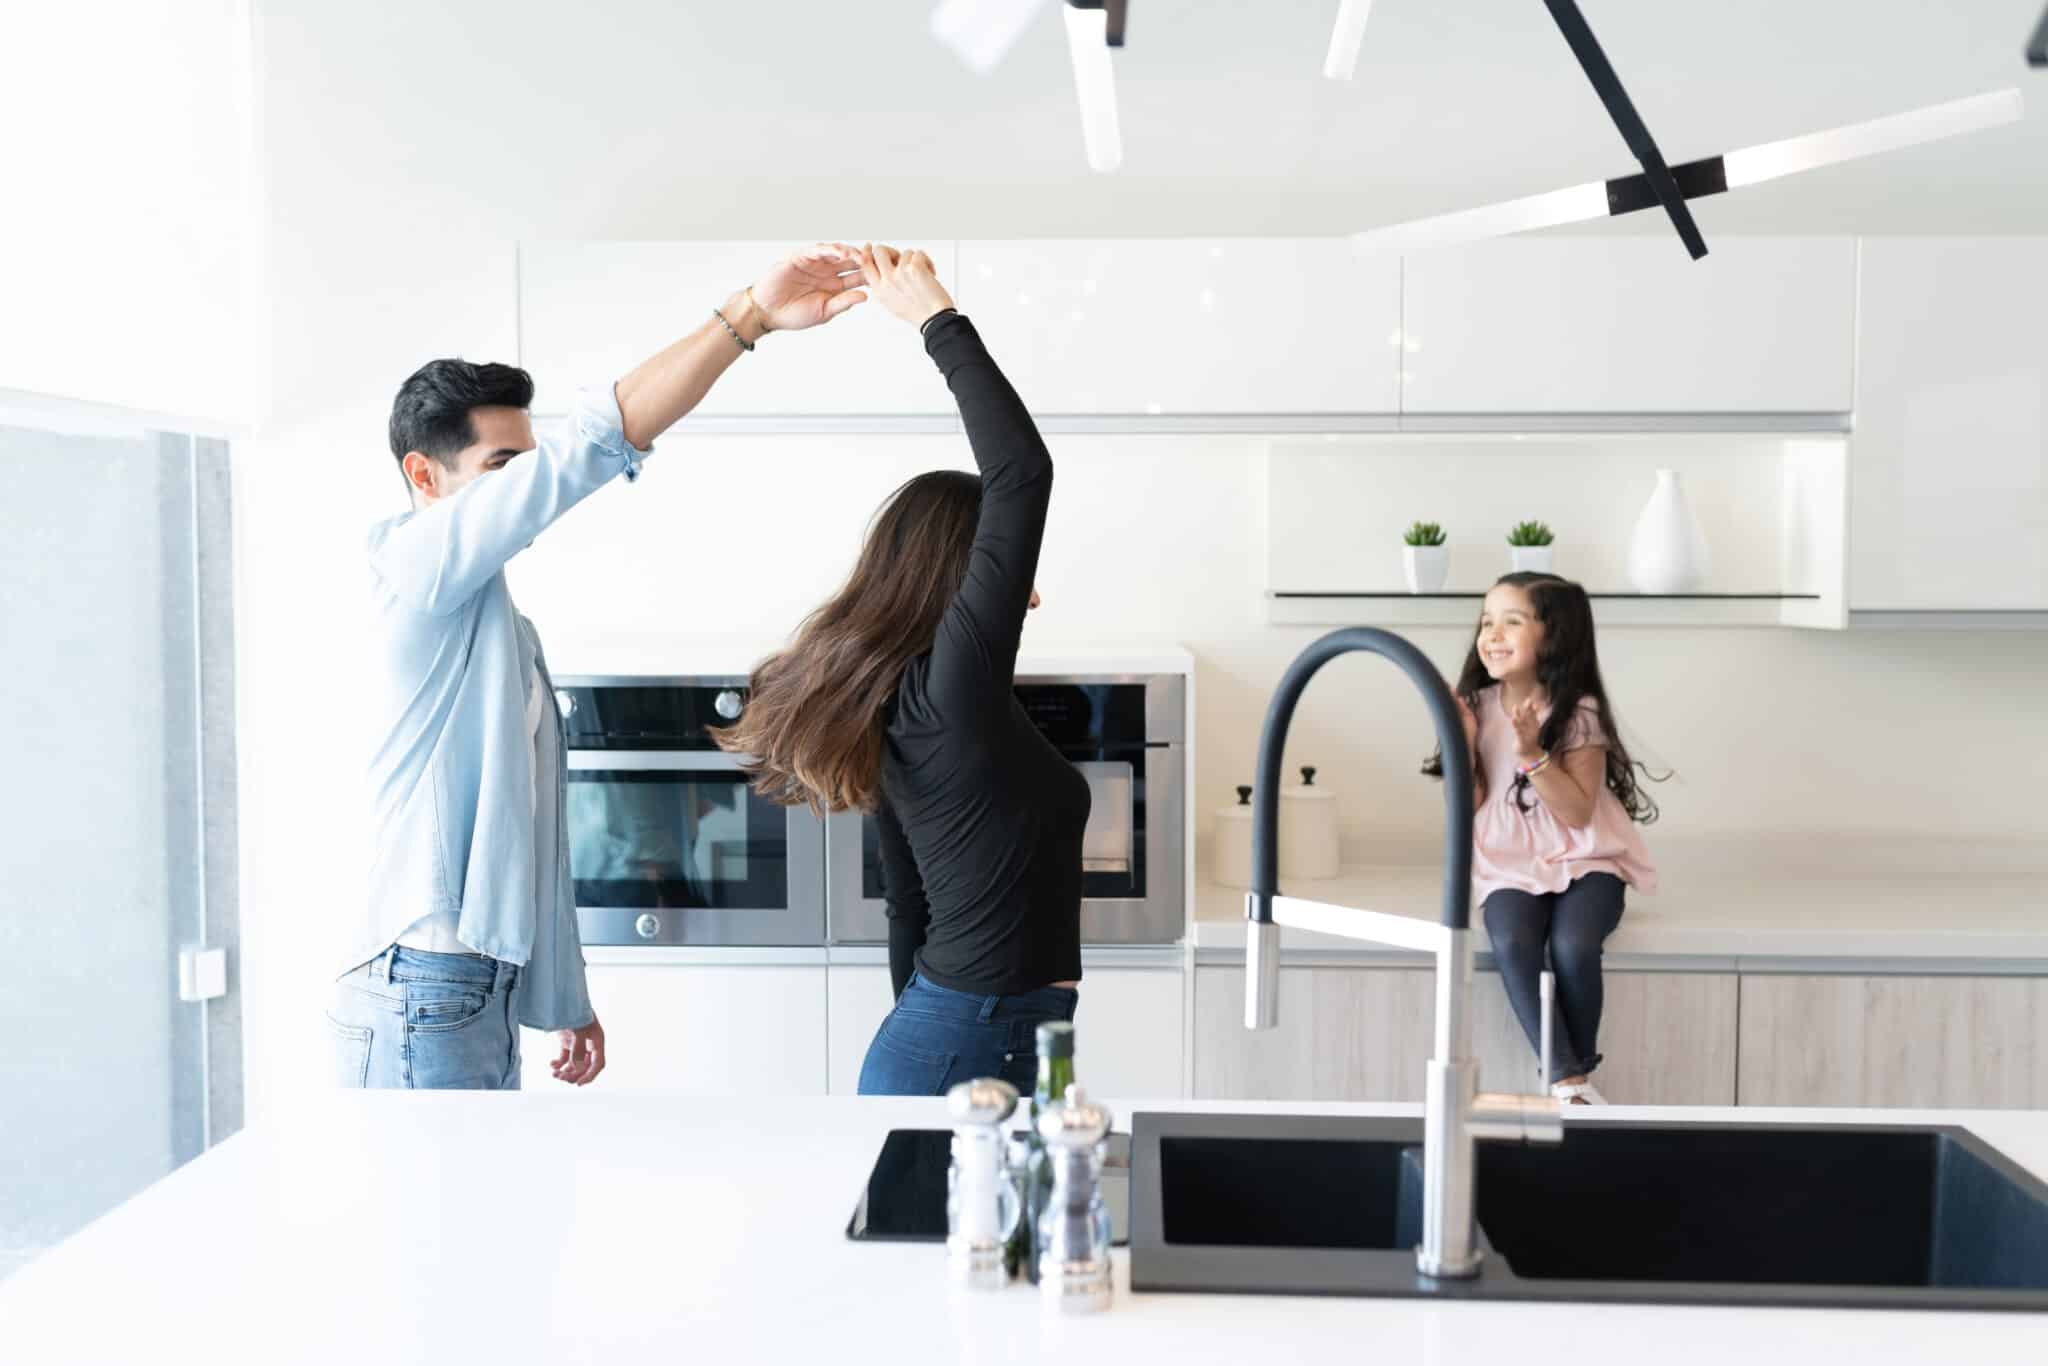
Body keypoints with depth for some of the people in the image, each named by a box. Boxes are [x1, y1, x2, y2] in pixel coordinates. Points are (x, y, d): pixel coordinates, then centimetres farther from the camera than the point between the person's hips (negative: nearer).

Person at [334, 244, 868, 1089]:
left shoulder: (508, 628, 18)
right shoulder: (416, 562, -8)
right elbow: (588, 442, -21)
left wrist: (563, 1003, 19)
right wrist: (749, 315, -23)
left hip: (486, 990, 9)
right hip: (421, 995, -9)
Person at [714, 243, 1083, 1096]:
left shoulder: (894, 715, 9)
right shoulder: (953, 688, -17)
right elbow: (1023, 468, -23)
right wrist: (939, 321, -14)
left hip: (935, 1031, 9)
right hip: (968, 1056, -9)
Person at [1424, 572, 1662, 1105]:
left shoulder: (1579, 713, -9)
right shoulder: (1478, 707, 2)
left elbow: (1579, 812, -15)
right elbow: (1468, 809, 2)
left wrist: (1531, 753, -24)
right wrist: (1463, 746, -12)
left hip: (1584, 859, -2)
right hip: (1512, 863, 2)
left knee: (1573, 945, -29)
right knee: (1511, 943, -28)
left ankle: (1579, 1072, -7)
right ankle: (1566, 1078, -21)